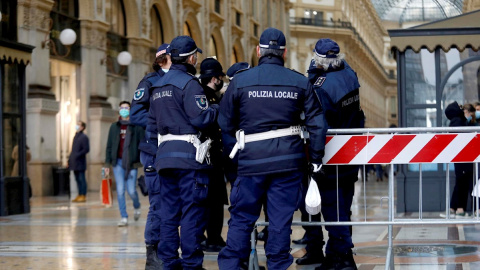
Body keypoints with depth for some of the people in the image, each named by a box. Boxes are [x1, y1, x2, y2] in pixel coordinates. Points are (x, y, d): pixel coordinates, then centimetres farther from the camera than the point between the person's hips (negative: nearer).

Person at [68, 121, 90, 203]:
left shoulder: (84, 137, -7)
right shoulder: (75, 137, 18)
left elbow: (86, 149, -14)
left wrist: (77, 155, -19)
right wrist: (70, 159, 14)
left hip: (80, 163, -8)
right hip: (74, 163, 8)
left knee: (81, 179, -5)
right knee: (77, 179, 10)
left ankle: (83, 196, -3)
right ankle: (80, 195, 14)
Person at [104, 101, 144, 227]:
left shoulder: (137, 126, 2)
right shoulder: (114, 127, 10)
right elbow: (109, 145, 13)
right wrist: (107, 163, 8)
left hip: (131, 163, -2)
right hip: (118, 162, 2)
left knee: (131, 191, -4)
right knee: (120, 190, -2)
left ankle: (137, 207, 29)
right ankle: (124, 217, 4)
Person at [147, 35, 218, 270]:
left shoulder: (158, 86, 16)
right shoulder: (189, 83, -10)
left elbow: (151, 124, 20)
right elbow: (201, 119, -18)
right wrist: (215, 108, 1)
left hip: (164, 156, 8)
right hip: (189, 155, -8)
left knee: (169, 211, 10)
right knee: (193, 211, -4)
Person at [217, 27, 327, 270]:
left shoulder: (239, 81, 1)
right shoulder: (300, 82, 3)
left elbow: (225, 124, 5)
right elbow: (317, 123, 4)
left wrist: (231, 155, 15)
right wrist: (316, 159, 11)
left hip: (252, 159, -1)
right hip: (289, 160, 1)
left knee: (241, 218, 7)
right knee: (281, 218, 6)